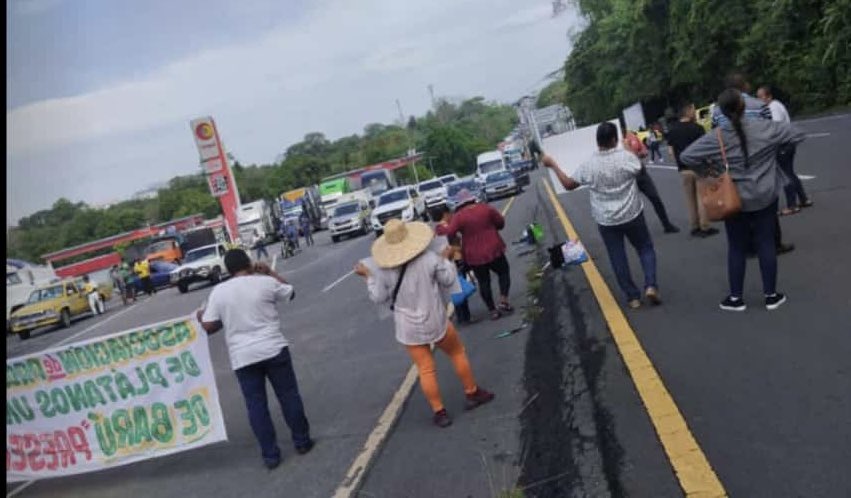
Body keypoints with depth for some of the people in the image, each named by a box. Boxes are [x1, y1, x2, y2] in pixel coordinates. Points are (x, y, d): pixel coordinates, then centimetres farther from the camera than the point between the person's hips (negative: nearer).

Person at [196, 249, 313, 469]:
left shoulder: (218, 292, -1)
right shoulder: (265, 282, -4)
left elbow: (209, 327, 0)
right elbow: (290, 293, 14)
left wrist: (202, 316, 22)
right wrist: (269, 272, 21)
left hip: (242, 357, 1)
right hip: (273, 349, -1)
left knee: (256, 404, 9)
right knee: (288, 395, 13)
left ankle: (270, 454, 13)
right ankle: (302, 441, 21)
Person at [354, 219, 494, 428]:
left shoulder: (385, 269, -8)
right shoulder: (429, 258, -12)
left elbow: (379, 297, 0)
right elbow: (449, 280, -3)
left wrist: (368, 276, 12)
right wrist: (446, 259, 11)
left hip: (408, 326, 1)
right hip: (434, 321, -1)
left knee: (426, 370, 6)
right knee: (458, 353, 21)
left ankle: (439, 412, 12)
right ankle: (472, 393, 31)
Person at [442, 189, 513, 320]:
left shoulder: (458, 216, -8)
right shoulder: (486, 208, -3)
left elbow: (449, 232, -17)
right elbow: (501, 222, 5)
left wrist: (442, 229, 3)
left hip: (473, 256, 0)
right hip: (493, 250, 0)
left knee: (483, 282, 12)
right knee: (503, 272, 19)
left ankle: (493, 310, 15)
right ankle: (503, 301, 6)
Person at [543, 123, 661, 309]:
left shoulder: (588, 165, -11)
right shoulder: (627, 157, -14)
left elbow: (569, 184, 0)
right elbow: (640, 172, 6)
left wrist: (553, 165, 11)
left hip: (606, 220, 1)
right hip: (632, 215, 0)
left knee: (618, 258, 10)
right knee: (645, 248, 18)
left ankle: (633, 297, 15)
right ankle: (650, 286, 2)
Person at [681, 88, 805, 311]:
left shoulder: (716, 138, -13)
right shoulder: (765, 128, -9)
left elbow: (686, 156, -16)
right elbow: (797, 135, 1)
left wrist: (704, 170, -1)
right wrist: (778, 150, 16)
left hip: (735, 200, -1)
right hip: (765, 197, 1)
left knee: (737, 248, 10)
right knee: (766, 244, 9)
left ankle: (735, 298, 17)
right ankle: (771, 295, 18)